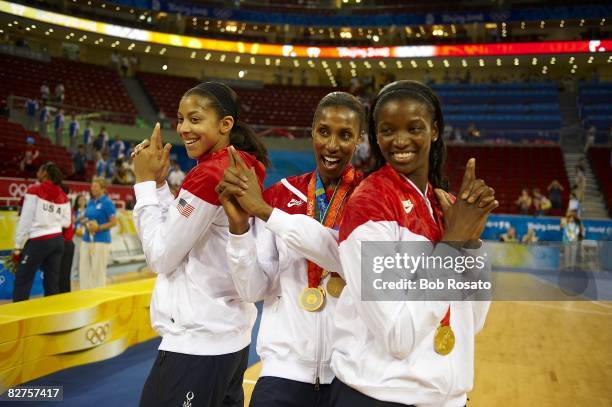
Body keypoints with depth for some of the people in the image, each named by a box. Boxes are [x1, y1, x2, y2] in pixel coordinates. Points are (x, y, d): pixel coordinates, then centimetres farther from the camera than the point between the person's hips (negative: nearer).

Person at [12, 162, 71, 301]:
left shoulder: (34, 191, -5)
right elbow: (66, 222, 11)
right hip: (58, 240, 5)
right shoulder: (63, 196, 9)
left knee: (22, 281, -1)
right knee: (52, 281, 8)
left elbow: (25, 220, -7)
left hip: (38, 241, -5)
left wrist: (18, 245, -4)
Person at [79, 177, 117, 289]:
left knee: (98, 271, -3)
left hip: (101, 240, -7)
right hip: (86, 239, 7)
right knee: (84, 269, 7)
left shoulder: (107, 203, -7)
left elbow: (113, 222, -10)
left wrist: (98, 228, -18)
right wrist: (85, 223, 3)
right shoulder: (90, 202, 14)